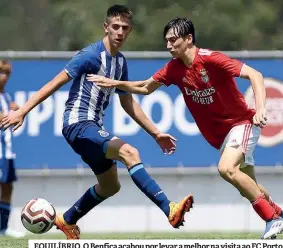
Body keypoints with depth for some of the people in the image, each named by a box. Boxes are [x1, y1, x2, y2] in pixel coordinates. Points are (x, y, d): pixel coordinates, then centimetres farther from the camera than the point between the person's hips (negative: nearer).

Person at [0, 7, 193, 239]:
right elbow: (55, 83, -16)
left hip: (94, 127, 10)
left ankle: (67, 220, 41)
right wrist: (22, 111, -21)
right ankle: (170, 210, -40)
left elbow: (128, 103, 20)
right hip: (78, 125, -10)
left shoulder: (120, 62, 10)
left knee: (110, 186, 20)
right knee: (129, 153, -28)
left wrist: (156, 133, 19)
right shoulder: (91, 55, -14)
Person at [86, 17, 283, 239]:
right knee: (248, 187, 11)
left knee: (226, 169, -29)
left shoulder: (211, 59, -22)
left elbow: (255, 75, -26)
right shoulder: (175, 68, -1)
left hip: (241, 123, -7)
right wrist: (114, 83, 1)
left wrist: (260, 108, -39)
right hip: (219, 134, 7)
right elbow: (146, 88, 14)